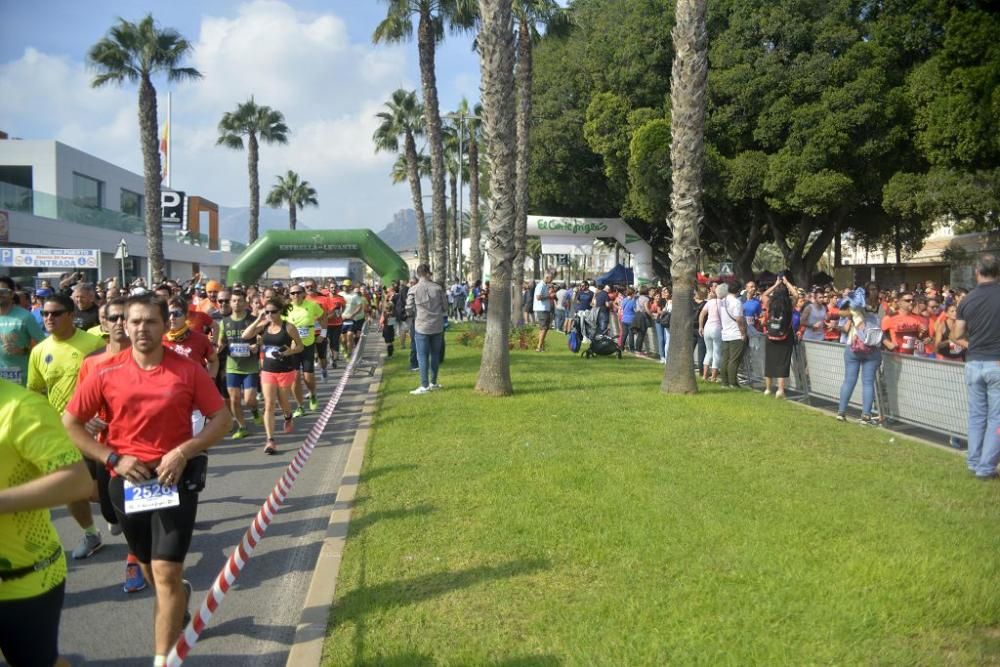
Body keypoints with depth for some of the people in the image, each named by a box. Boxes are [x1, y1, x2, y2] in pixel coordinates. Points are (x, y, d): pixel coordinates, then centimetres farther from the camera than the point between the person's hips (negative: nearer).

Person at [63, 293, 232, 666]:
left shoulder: (187, 370, -8)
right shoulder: (107, 373, -5)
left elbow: (222, 419, -3)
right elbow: (69, 423, 2)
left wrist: (184, 451, -16)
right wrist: (111, 458, -9)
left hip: (175, 478, -3)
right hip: (126, 480, 3)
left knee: (166, 573, -7)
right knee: (148, 568, 21)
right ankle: (179, 596, 54)